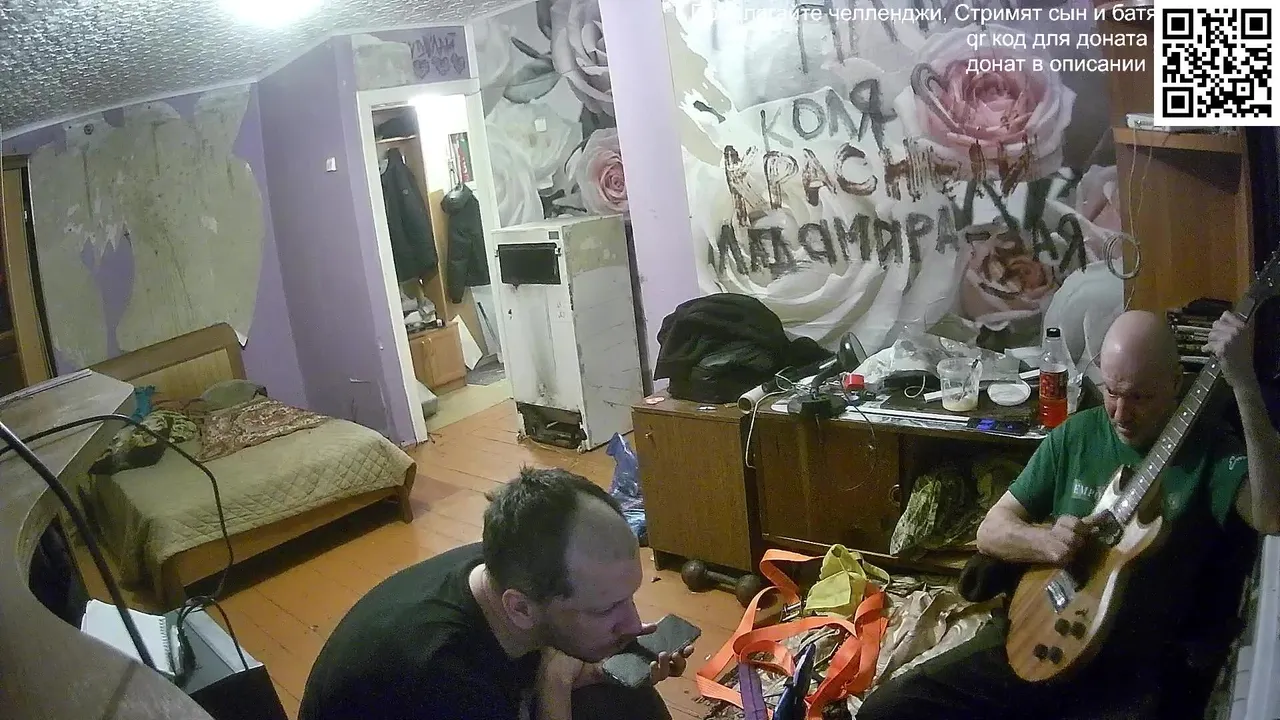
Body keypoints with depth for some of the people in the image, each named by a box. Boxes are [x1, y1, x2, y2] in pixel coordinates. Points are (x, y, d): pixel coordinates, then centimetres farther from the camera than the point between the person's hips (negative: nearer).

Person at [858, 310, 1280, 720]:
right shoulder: (1077, 435, 6)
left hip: (1133, 666, -3)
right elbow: (990, 531, 7)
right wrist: (1043, 540, -15)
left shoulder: (1210, 451, -6)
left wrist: (1244, 384, -34)